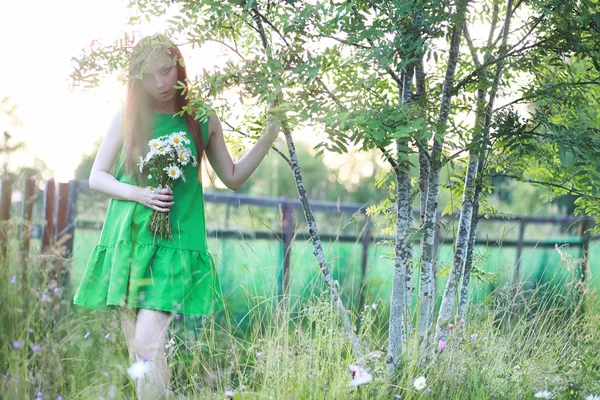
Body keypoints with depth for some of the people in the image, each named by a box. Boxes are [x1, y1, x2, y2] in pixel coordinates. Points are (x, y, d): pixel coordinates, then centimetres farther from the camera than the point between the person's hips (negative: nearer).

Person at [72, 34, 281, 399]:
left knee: (149, 342, -17)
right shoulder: (127, 118, 5)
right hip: (127, 240, 2)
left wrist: (269, 136, 5)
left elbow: (233, 177, 15)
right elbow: (97, 177, 7)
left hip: (175, 243, -2)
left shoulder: (202, 121, 5)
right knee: (137, 350, 5)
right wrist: (139, 194, -10)